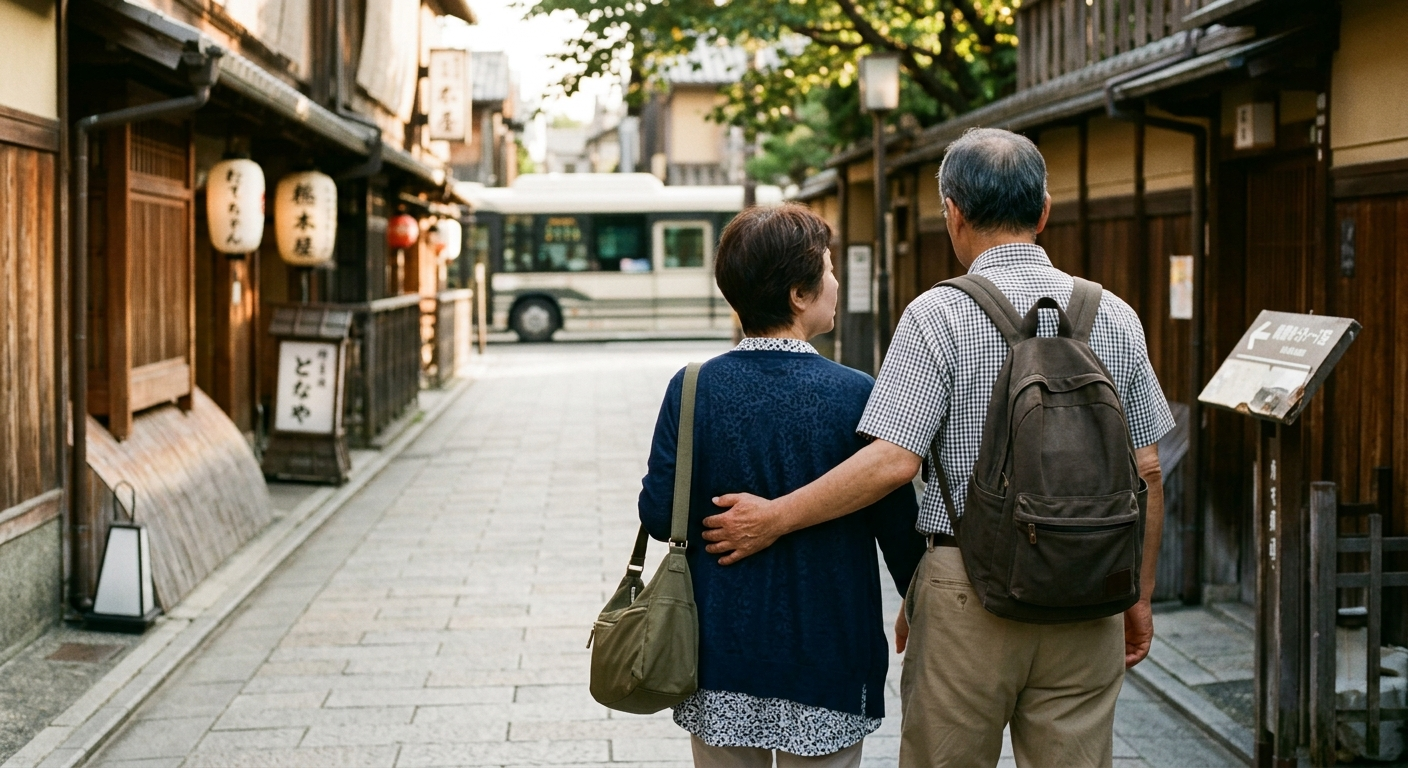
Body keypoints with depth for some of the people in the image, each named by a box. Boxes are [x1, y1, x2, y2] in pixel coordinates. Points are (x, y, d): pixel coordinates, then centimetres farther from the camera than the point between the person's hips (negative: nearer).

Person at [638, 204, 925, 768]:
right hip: (825, 662, -2)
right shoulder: (857, 395, -12)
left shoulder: (692, 391, -7)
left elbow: (660, 515, -6)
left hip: (719, 658, 2)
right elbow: (898, 527, -7)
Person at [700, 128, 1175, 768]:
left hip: (970, 592, -4)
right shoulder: (1114, 317, 4)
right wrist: (1139, 597, 17)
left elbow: (893, 461, -17)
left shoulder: (940, 314, -9)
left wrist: (774, 517, -9)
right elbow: (1145, 473, 6)